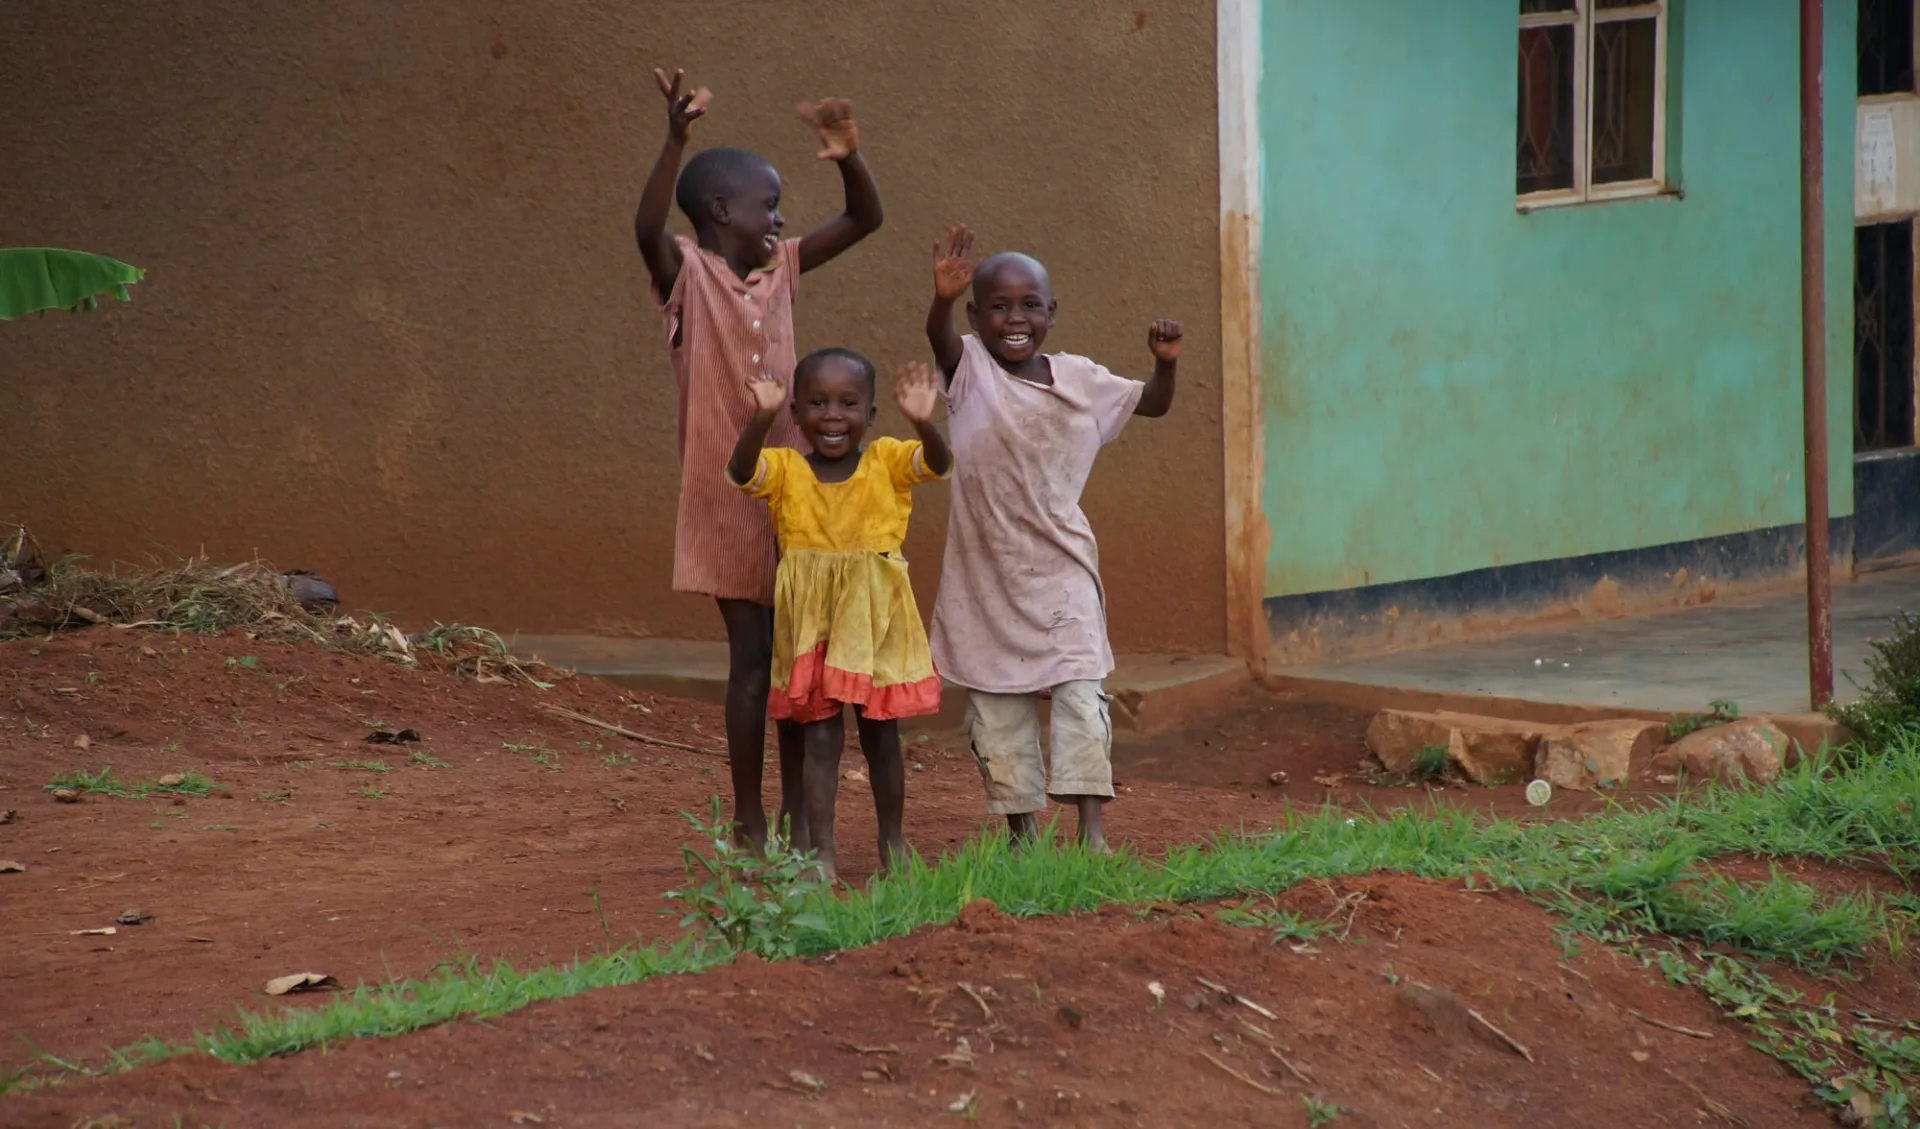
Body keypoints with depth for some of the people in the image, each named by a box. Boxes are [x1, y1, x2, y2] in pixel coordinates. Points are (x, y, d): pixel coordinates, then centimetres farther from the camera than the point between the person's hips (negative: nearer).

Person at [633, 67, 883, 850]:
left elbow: (865, 220, 8)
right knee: (753, 653, -2)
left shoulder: (780, 269, 7)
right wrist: (674, 141, -44)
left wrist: (848, 158, -11)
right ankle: (749, 823, 8)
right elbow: (647, 227, -30)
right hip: (726, 494, -5)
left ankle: (797, 814, 19)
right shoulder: (686, 273, -9)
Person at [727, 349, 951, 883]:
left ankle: (893, 841, 26)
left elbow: (938, 463, -19)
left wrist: (922, 420, -40)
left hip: (877, 618, 1)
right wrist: (762, 416, -40)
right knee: (821, 734, 1)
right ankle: (821, 850, 5)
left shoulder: (886, 462, -3)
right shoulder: (784, 469, -5)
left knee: (881, 732, 12)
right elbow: (741, 472, -24)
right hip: (811, 619, -1)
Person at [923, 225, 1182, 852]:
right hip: (986, 571, -1)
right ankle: (1021, 829, 16)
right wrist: (942, 298, -50)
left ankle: (1091, 829, -10)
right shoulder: (969, 368, -5)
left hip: (1060, 569, 1)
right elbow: (939, 338, -28)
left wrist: (1165, 363, -6)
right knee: (996, 706, 6)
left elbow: (1152, 405, 15)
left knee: (1079, 693, -10)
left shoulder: (1078, 380, 2)